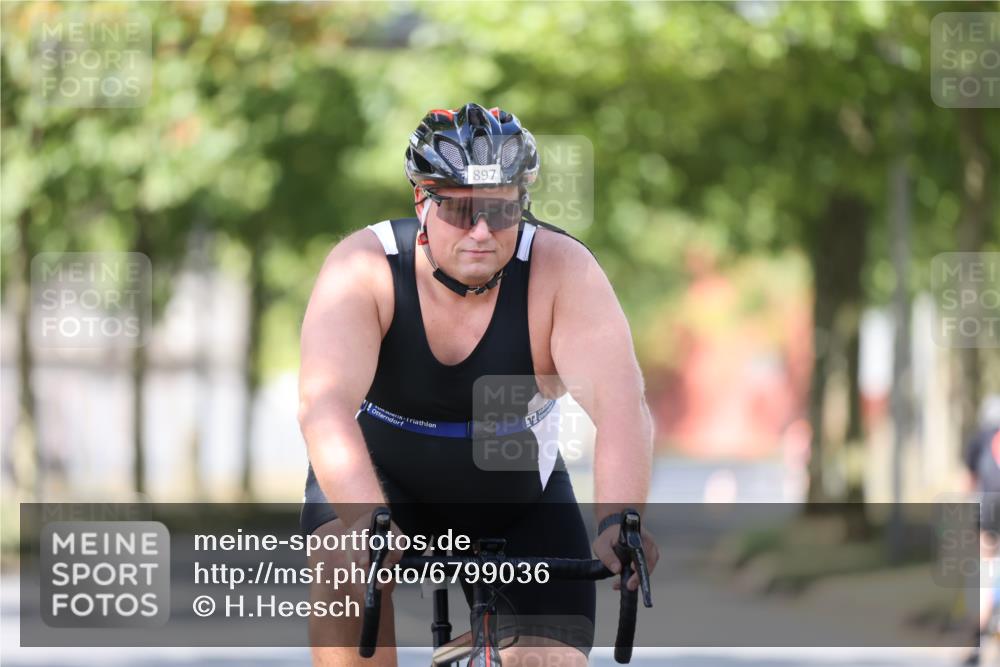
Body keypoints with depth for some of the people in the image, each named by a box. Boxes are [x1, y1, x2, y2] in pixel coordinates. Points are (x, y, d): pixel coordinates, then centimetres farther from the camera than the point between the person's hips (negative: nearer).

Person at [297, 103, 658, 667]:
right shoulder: (364, 270, -24)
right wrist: (368, 523, -55)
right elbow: (326, 403, -38)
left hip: (518, 501, 1)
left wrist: (618, 523, -53)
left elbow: (619, 404, -35)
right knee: (346, 566, -32)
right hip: (380, 478, -1)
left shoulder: (561, 271, -22)